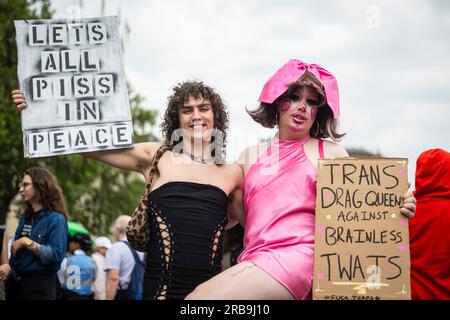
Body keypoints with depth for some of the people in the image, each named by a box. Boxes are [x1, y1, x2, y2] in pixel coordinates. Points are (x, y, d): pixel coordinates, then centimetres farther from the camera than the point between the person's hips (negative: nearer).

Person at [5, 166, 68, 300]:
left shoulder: (56, 219, -9)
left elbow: (56, 255, -19)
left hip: (40, 285, -7)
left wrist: (27, 242, -20)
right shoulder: (25, 218, 13)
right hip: (16, 282, 7)